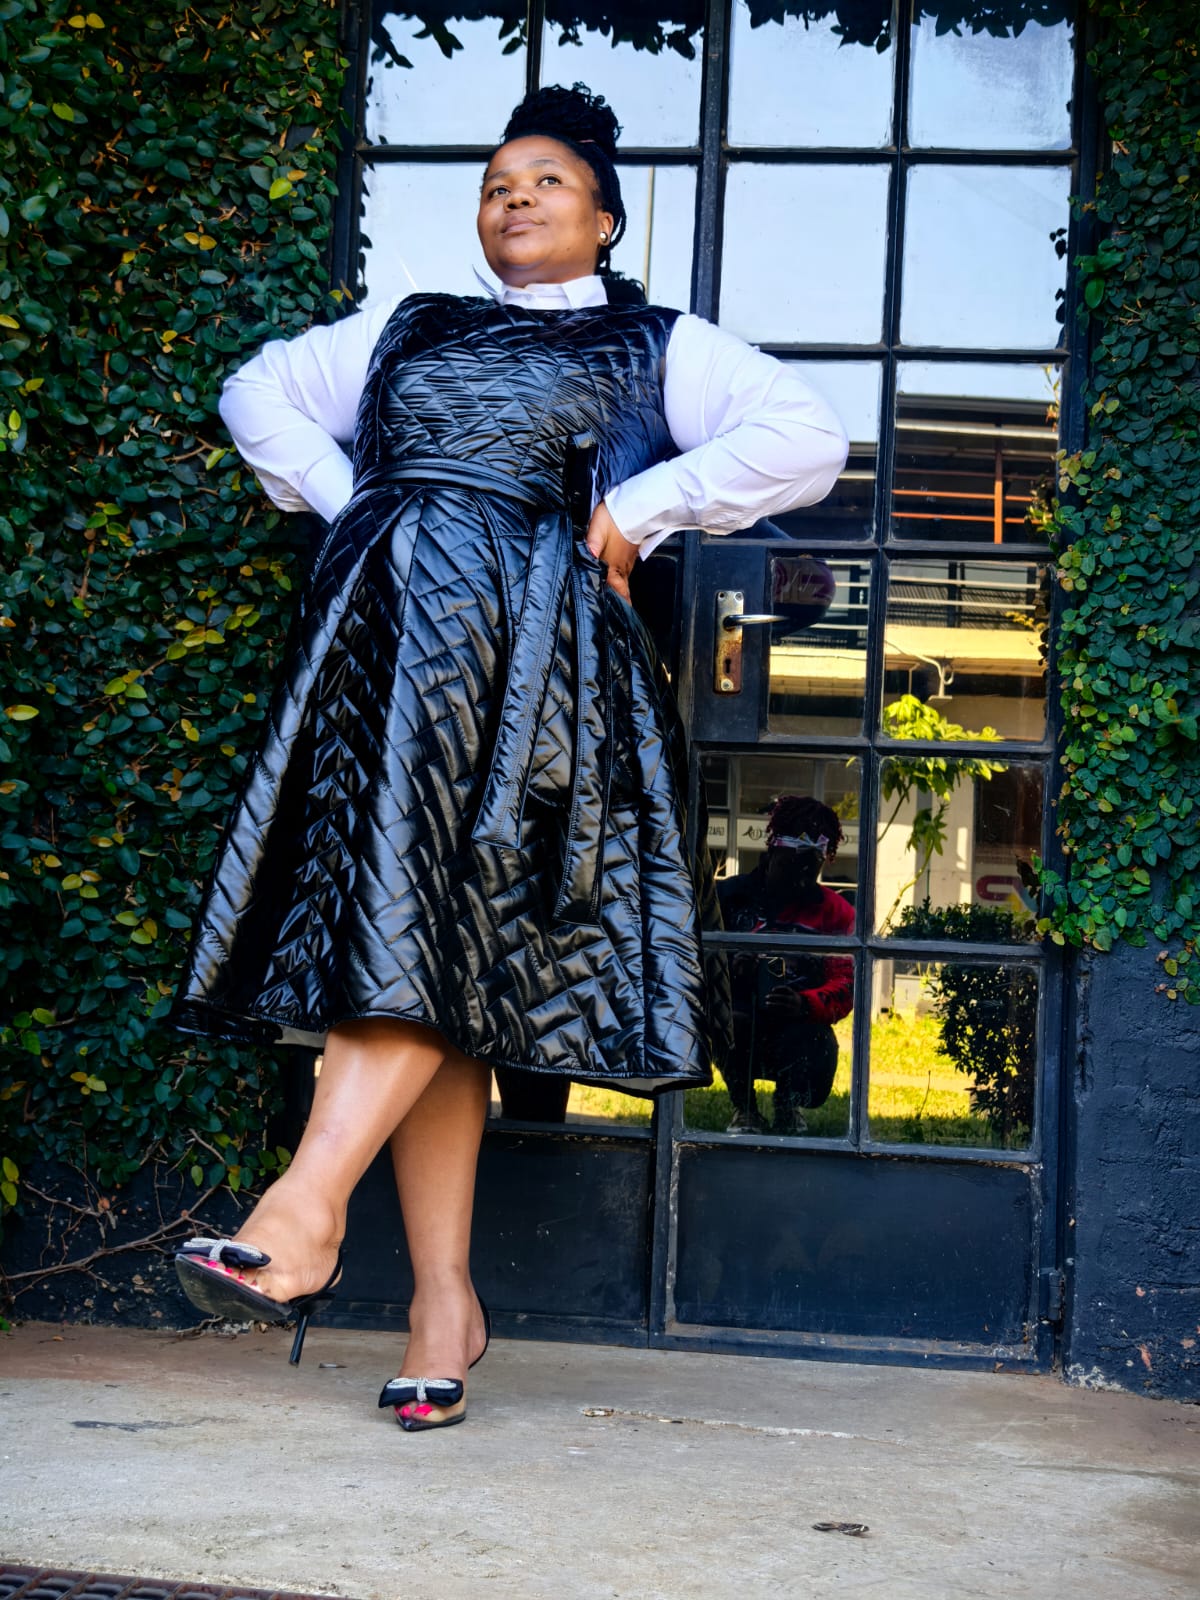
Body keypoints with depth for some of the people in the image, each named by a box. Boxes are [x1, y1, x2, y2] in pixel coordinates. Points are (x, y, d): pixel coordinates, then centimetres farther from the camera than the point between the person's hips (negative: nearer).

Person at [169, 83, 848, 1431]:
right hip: (378, 628, 3)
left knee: (427, 913, -20)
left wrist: (637, 509, -2)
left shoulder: (656, 346, 17)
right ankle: (443, 1297, -5)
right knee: (429, 960, -5)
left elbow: (807, 440, 5)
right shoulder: (405, 330, 28)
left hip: (527, 640, -3)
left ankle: (305, 1212, -25)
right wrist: (346, 502, 16)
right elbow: (259, 393, 34)